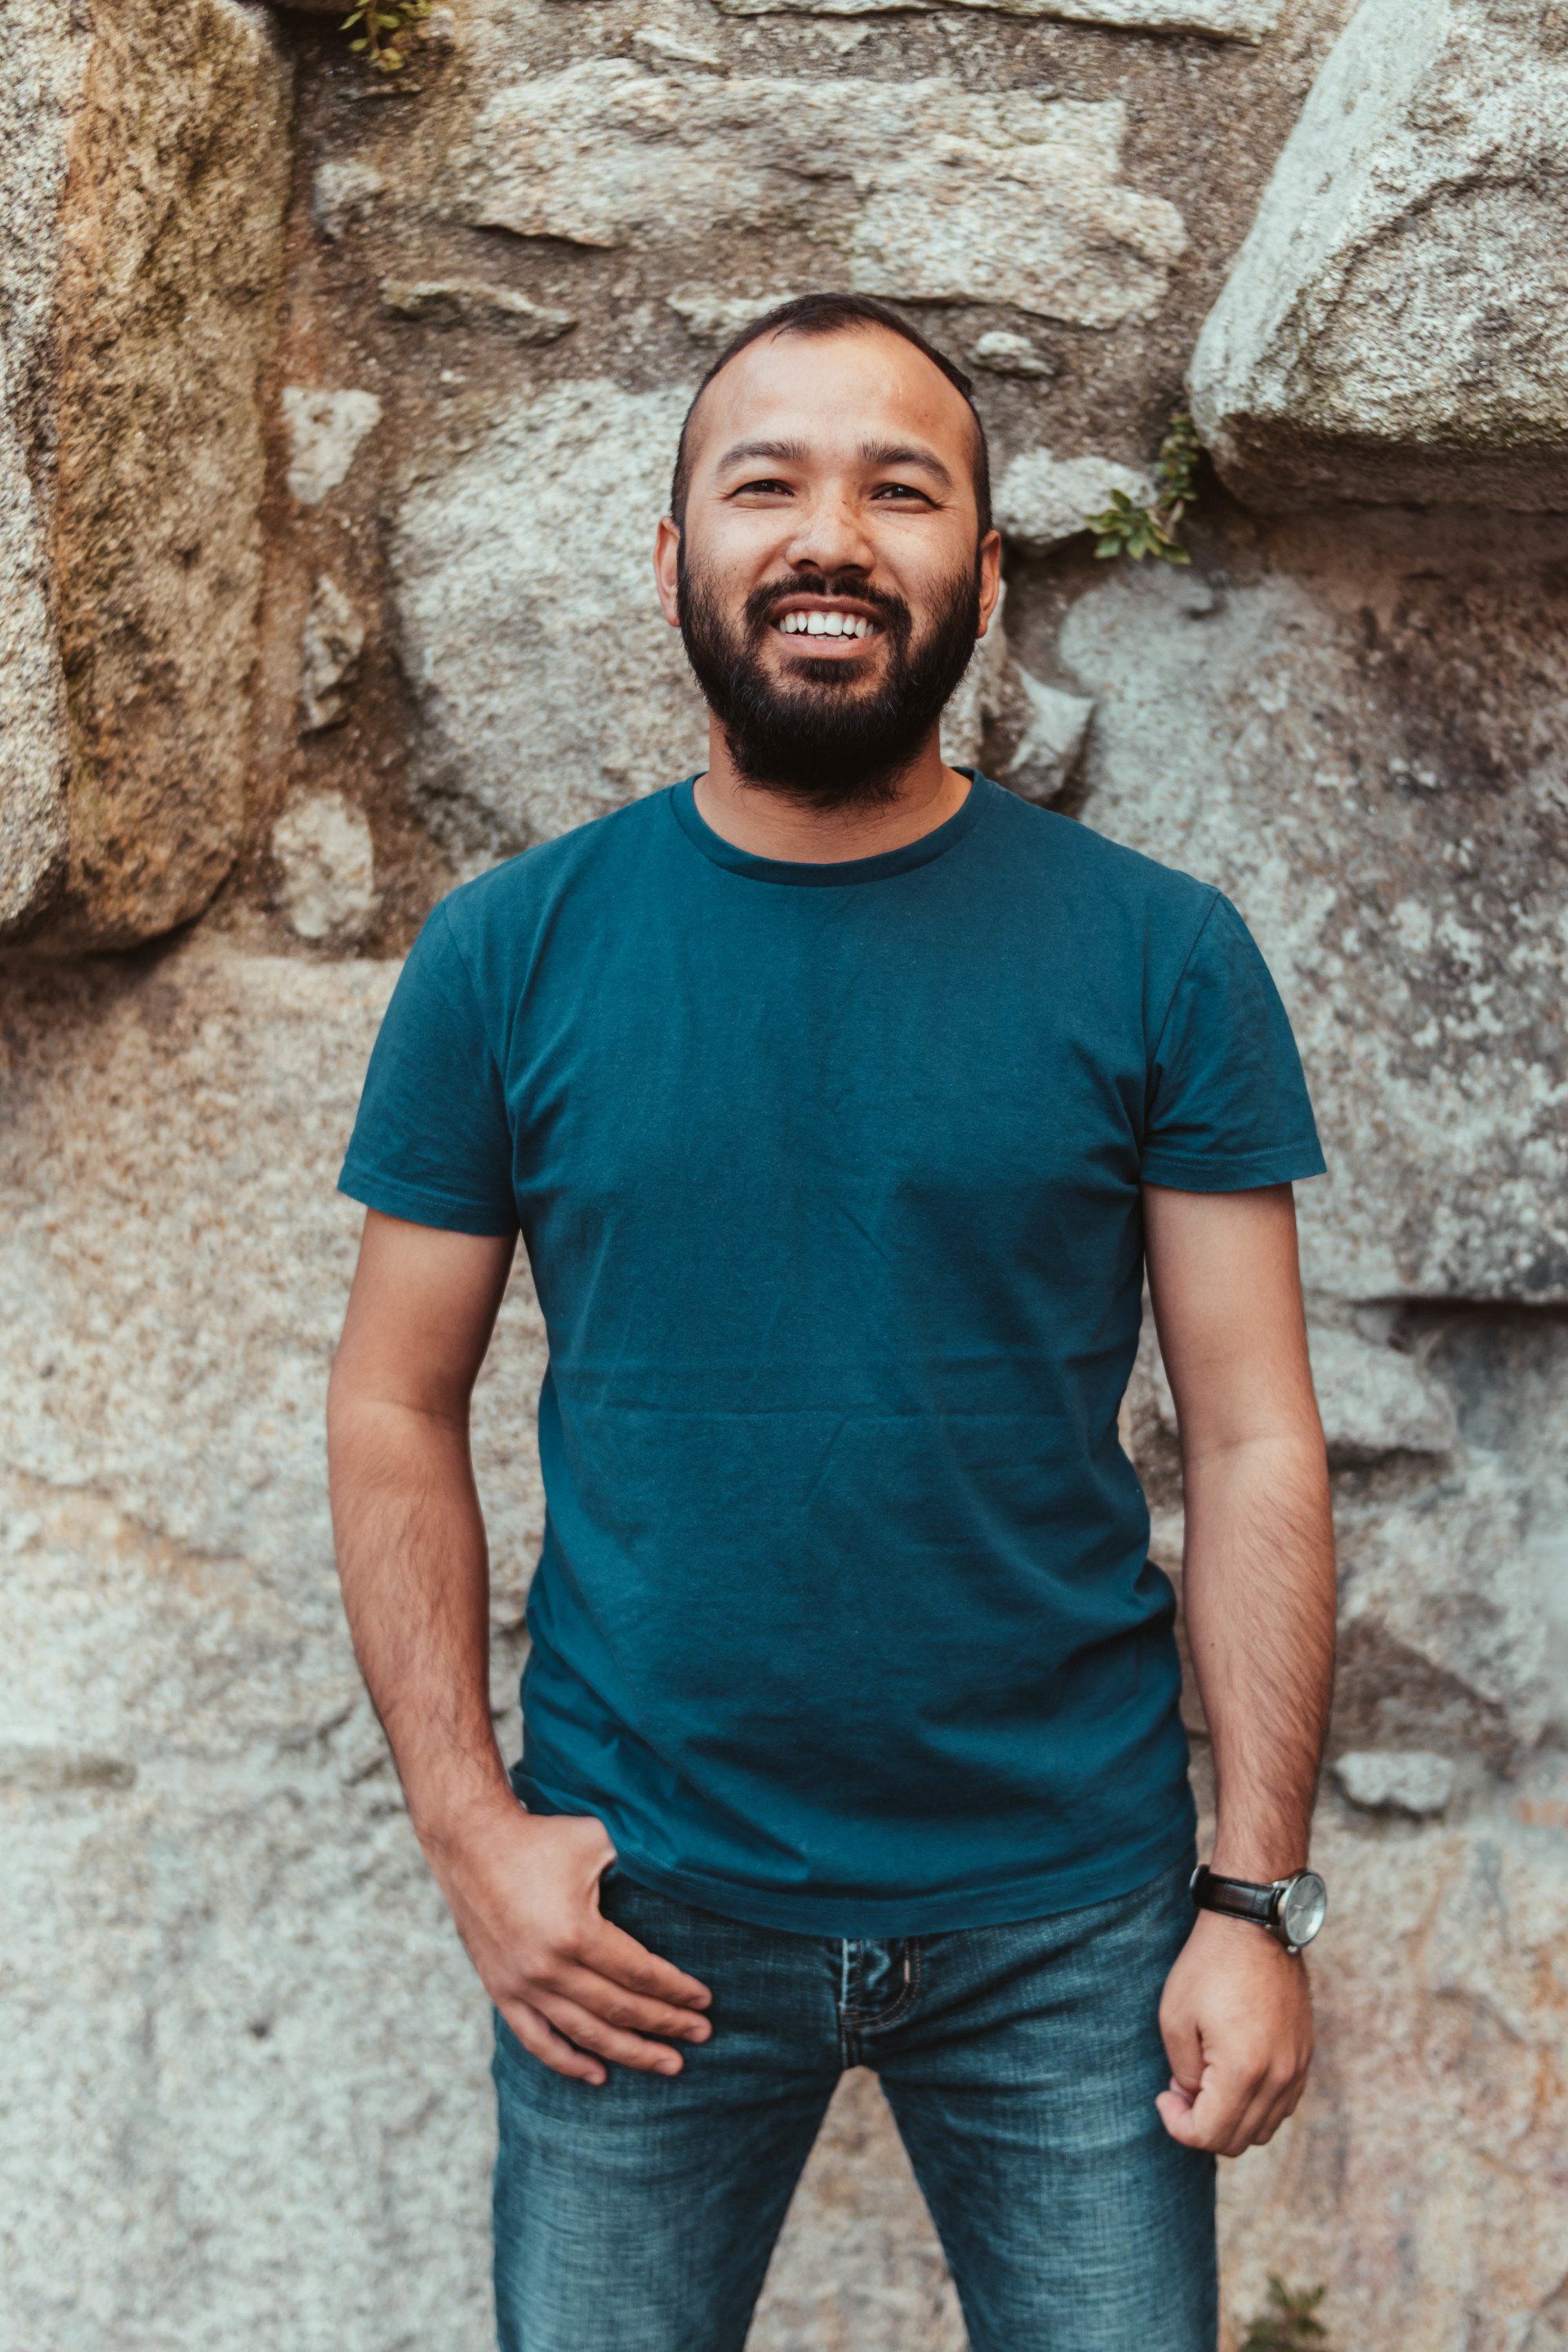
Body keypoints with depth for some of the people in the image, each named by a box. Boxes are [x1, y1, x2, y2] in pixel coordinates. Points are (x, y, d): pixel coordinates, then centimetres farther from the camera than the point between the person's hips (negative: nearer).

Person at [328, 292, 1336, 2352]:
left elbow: (1255, 1443, -4)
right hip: (639, 1909, 1)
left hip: (1068, 1916, 0)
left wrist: (1259, 1900, -7)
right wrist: (466, 1825, -6)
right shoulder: (509, 955, -2)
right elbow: (396, 1413, 1)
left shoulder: (1161, 958, -4)